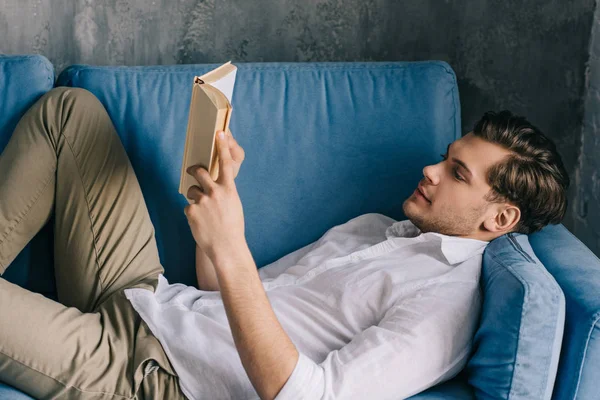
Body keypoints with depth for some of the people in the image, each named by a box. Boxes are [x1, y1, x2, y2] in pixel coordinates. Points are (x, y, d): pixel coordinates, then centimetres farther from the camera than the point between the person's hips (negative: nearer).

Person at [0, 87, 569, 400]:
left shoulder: (449, 300, -13)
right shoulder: (374, 226, 16)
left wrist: (230, 252, -32)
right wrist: (220, 191, 2)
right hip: (147, 298, 9)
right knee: (70, 108, 9)